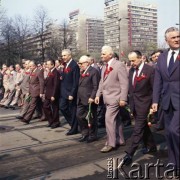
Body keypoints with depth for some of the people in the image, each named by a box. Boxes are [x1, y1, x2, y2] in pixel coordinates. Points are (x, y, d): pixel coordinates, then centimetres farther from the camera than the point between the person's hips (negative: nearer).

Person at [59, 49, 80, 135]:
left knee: (72, 110, 4)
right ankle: (72, 122, 27)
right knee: (62, 107, 9)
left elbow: (76, 82, -20)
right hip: (64, 91, 8)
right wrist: (61, 77, 0)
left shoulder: (74, 65, -16)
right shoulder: (65, 64, 10)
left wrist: (72, 94, -21)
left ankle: (74, 129, 18)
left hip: (71, 92, -8)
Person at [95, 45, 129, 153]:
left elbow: (124, 83, -17)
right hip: (108, 98, 8)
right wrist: (98, 95, 10)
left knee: (109, 119, -10)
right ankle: (120, 140, 27)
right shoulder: (105, 67, 13)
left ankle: (111, 143, 0)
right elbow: (102, 82, 19)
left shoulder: (119, 65, -13)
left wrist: (123, 99, -20)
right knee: (115, 119, 15)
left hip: (115, 98, -8)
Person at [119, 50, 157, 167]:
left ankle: (129, 155, -6)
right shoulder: (131, 70, 7)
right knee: (143, 126, 18)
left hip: (143, 104, -7)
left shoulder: (150, 70, -12)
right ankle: (151, 146, 36)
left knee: (138, 129, -7)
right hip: (133, 103, 7)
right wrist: (130, 102, 9)